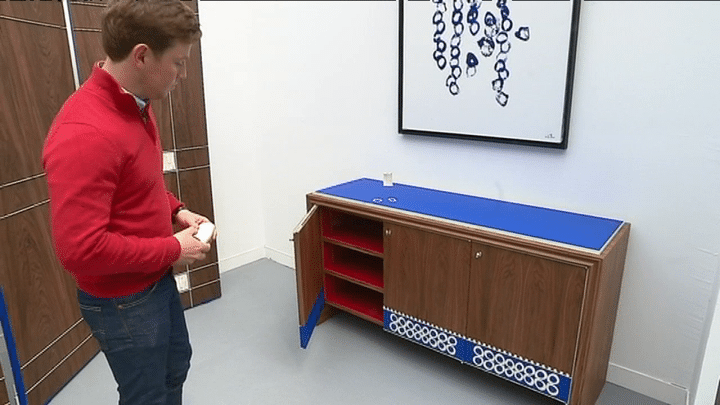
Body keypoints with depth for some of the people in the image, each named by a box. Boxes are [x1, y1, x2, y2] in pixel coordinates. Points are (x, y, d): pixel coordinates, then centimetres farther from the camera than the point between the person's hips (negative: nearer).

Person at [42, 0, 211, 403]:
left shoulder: (137, 106, 0)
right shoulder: (85, 133, -31)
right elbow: (81, 249, -32)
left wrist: (176, 210, 0)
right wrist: (173, 249, -22)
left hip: (157, 279, 9)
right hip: (123, 299, -9)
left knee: (175, 367, 29)